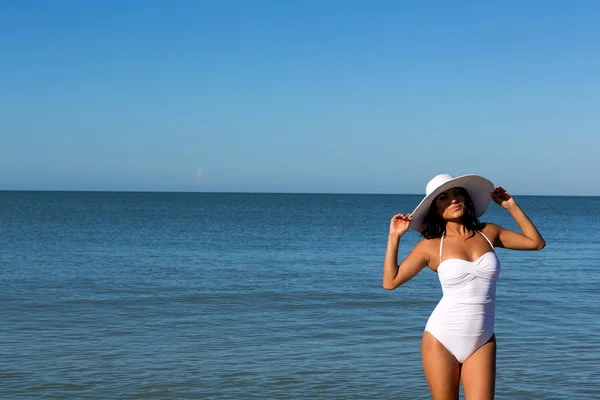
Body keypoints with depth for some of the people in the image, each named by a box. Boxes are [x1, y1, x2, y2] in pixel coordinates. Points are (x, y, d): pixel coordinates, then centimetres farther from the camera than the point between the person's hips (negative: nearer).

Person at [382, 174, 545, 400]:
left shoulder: (488, 233, 6)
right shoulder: (431, 245, -2)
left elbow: (537, 242, 14)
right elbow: (390, 282, -2)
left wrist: (511, 206, 10)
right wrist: (394, 237, -4)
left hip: (482, 342, 2)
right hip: (441, 339, -2)